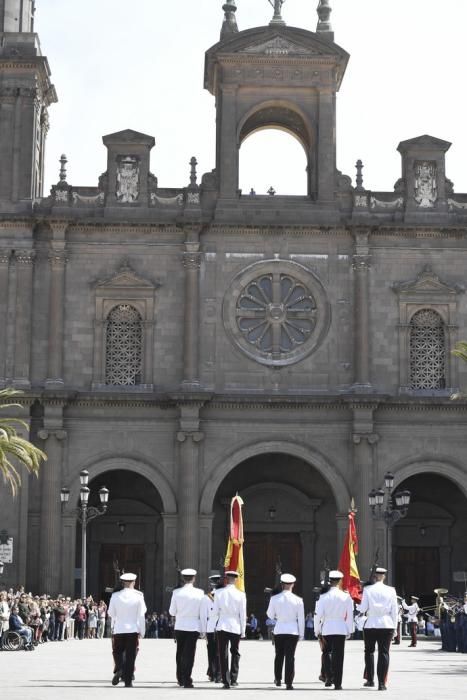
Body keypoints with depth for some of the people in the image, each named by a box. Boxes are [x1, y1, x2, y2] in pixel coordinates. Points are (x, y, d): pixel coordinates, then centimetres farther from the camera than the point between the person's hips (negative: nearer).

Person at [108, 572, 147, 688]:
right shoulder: (138, 596, -5)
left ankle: (118, 669, -13)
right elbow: (141, 615, -3)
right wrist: (141, 632, 4)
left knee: (118, 652, 14)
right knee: (130, 655, 5)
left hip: (119, 630, 1)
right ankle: (128, 681, 6)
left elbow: (111, 614, 4)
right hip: (133, 630, -1)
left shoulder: (115, 596, -3)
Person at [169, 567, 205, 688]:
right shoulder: (199, 593, -6)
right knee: (189, 654, 2)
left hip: (179, 627, 2)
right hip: (194, 627, -2)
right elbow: (202, 612, -1)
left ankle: (180, 679, 23)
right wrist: (203, 630, 6)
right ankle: (186, 680, -2)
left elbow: (172, 612, 1)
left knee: (180, 653, 15)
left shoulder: (176, 592, -4)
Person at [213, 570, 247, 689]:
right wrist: (243, 631, 5)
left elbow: (215, 613, -2)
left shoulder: (219, 593, -4)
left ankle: (226, 681, 1)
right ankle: (233, 679, 14)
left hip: (222, 627, 0)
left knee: (223, 654, 4)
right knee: (235, 653, 16)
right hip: (236, 627, 0)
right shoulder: (241, 595, -6)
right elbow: (243, 614, -3)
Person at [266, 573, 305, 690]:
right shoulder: (298, 600, -7)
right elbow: (301, 619, -2)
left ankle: (278, 679, 27)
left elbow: (270, 615, 4)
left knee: (279, 655, 17)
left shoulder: (274, 599, -5)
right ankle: (288, 683, -1)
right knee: (290, 657, 1)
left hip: (279, 630, 1)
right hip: (293, 631, -1)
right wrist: (301, 634, 6)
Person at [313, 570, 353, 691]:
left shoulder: (324, 597, -4)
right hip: (341, 628, 0)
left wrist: (317, 630, 5)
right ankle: (337, 683, 3)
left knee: (326, 652, 19)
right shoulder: (346, 596, -2)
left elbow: (318, 615, -5)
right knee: (338, 655, 4)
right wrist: (349, 631, 11)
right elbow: (350, 615, 2)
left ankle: (328, 677, 6)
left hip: (327, 628, 0)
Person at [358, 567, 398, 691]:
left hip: (371, 624, -1)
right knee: (384, 653, 1)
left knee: (369, 651, 14)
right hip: (387, 625, 1)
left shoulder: (367, 590, -3)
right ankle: (382, 683, -3)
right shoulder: (391, 590, 1)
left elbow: (363, 609, -5)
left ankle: (370, 680, 13)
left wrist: (358, 606, 17)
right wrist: (394, 627, 9)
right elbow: (394, 611, 2)